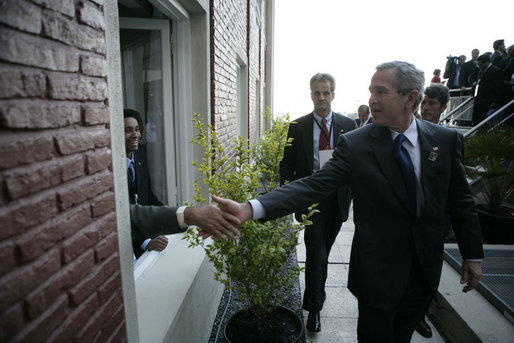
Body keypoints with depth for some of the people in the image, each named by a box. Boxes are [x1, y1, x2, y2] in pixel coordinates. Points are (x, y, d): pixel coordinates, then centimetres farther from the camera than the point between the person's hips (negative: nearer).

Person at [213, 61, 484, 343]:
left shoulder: (447, 140, -5)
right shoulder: (354, 143, -14)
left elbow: (461, 201, 3)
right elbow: (313, 185, -24)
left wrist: (473, 255, 7)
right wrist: (251, 208, -36)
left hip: (426, 269, 4)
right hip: (378, 270, -3)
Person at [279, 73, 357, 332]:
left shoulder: (348, 125, 3)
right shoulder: (297, 126, -1)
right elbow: (287, 164, 2)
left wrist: (353, 194, -3)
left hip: (337, 199, 3)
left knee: (323, 251, 17)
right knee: (317, 254, -2)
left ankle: (313, 294, 41)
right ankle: (314, 308, 16)